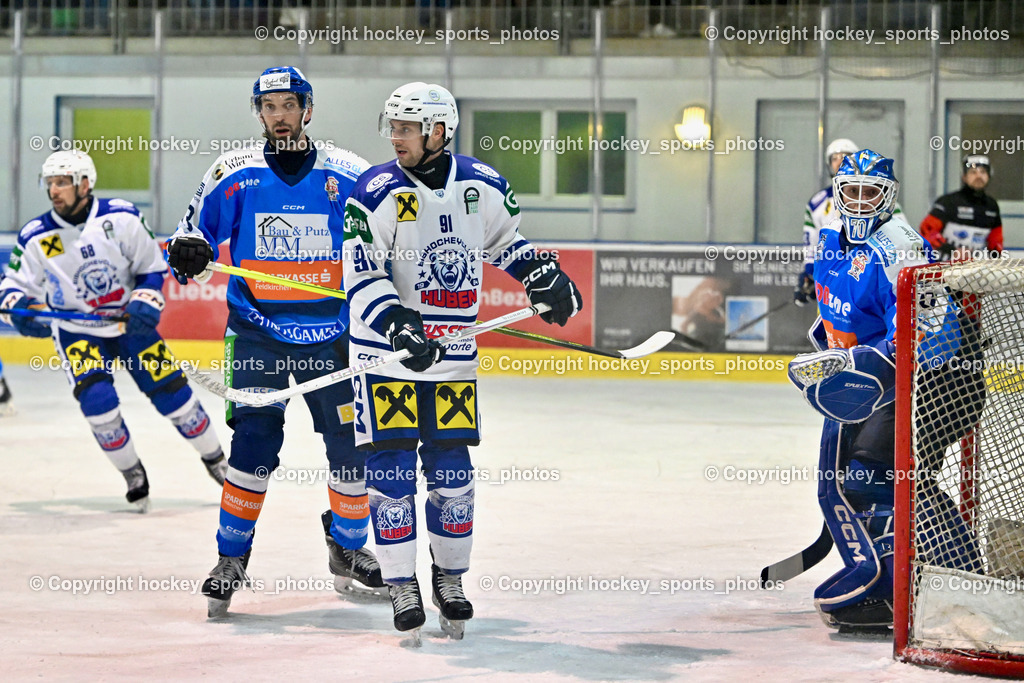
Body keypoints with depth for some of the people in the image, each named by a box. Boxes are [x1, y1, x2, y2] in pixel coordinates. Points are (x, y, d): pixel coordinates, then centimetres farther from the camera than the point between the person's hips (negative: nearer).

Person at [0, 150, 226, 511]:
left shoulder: (122, 218, -14)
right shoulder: (36, 237, -12)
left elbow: (152, 267, -4)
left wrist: (145, 304, -20)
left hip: (131, 323, 0)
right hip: (76, 331, 0)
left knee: (172, 392, -2)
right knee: (96, 398, -21)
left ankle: (216, 460, 21)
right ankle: (133, 475, 0)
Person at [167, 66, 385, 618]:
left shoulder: (349, 175, -1)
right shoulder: (233, 175, -1)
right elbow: (196, 227, 5)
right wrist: (188, 249, -17)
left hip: (330, 333, 1)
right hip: (257, 331, -1)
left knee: (354, 444, 2)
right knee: (255, 442, -11)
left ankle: (348, 547, 24)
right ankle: (232, 557, 1)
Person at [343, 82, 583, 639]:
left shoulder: (481, 186, 0)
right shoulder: (378, 193, -11)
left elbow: (505, 239, 21)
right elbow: (362, 278, -14)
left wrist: (545, 279, 9)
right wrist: (399, 326, -27)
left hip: (453, 356, 3)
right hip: (387, 353, -3)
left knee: (450, 470, 6)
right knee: (391, 469, -4)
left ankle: (450, 577, 21)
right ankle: (402, 585, 5)